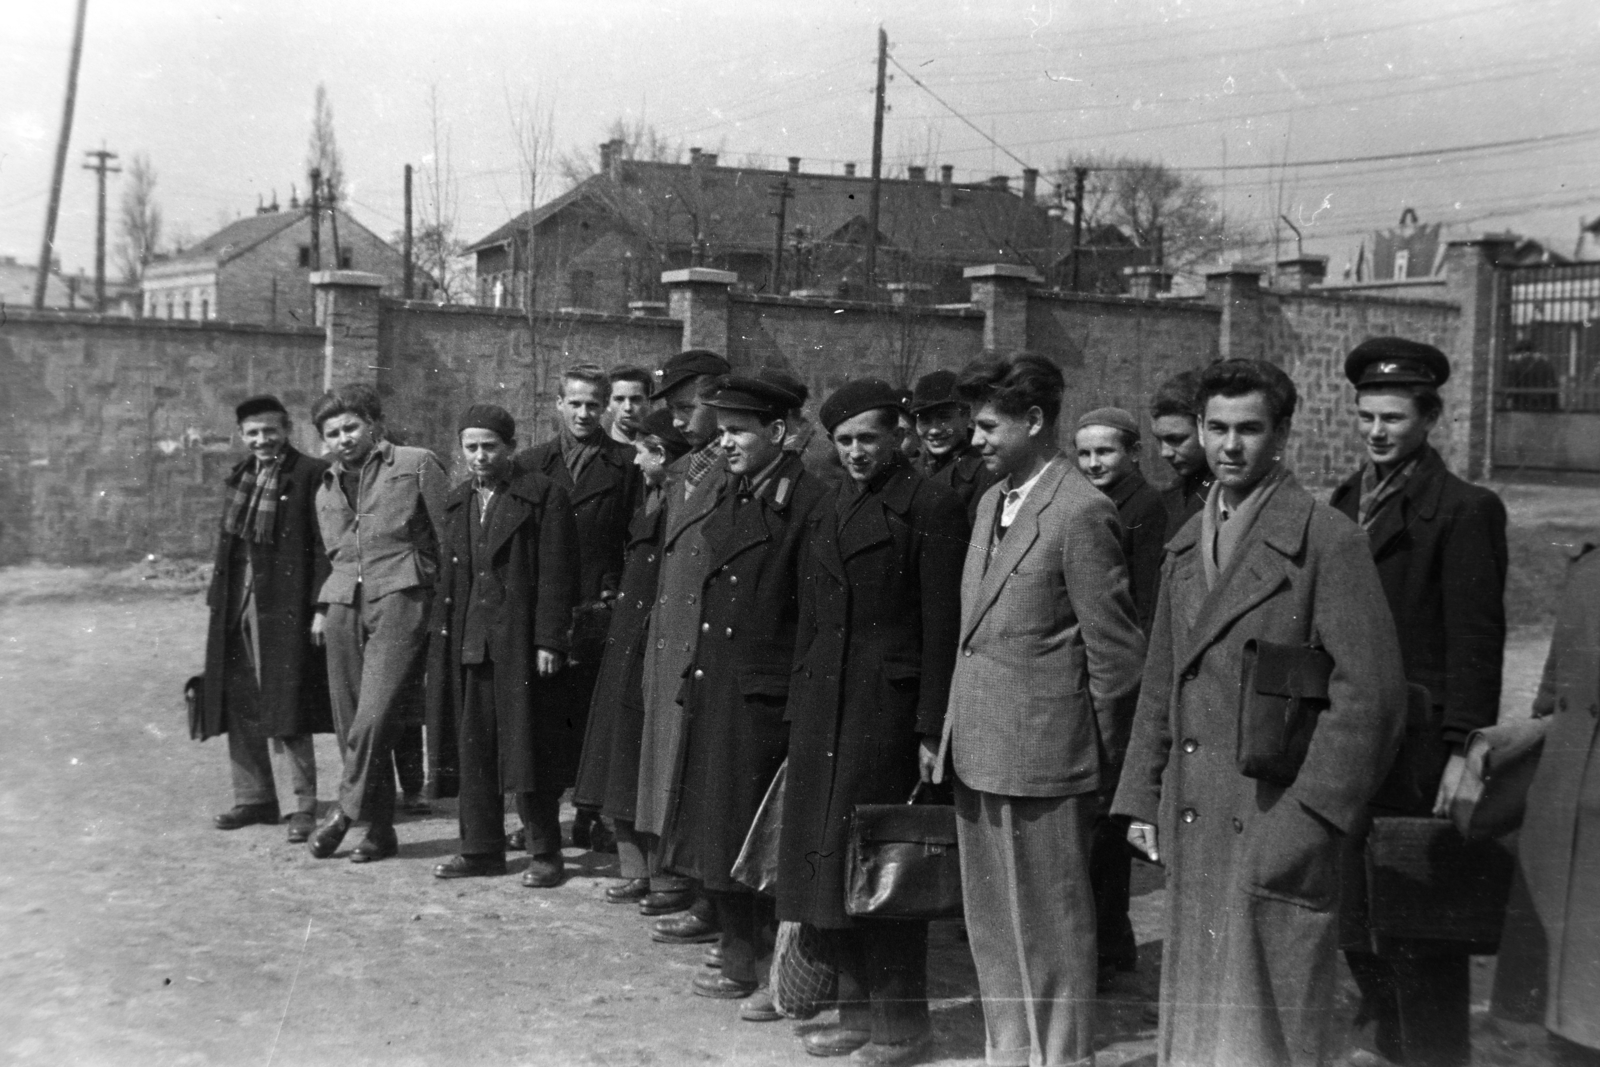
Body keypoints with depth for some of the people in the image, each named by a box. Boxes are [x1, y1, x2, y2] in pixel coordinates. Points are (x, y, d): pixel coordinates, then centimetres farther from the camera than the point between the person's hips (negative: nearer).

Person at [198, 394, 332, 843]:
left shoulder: (310, 475, -7)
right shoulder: (240, 477, 16)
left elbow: (324, 547, -11)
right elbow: (228, 541, 19)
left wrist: (320, 606, -16)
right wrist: (218, 599, 13)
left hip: (285, 607, -7)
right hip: (236, 607, 7)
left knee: (285, 703, -5)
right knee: (238, 704, 10)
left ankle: (305, 802, 5)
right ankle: (254, 797, 22)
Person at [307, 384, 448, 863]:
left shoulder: (416, 465, 6)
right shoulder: (326, 491, 23)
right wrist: (324, 612, 16)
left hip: (400, 597, -6)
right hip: (344, 604, 6)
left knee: (375, 715, -17)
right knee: (349, 720, 3)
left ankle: (346, 811, -5)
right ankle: (380, 828, 11)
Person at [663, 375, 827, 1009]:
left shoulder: (807, 500, -13)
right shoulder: (729, 496, 13)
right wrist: (696, 677, 10)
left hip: (767, 696, -8)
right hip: (714, 691, 8)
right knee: (719, 833, 14)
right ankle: (739, 962, 27)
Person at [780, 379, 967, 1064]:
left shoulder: (931, 509, -6)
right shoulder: (829, 511, 17)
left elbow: (942, 626, -10)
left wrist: (931, 728, -13)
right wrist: (799, 707, 13)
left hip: (887, 707, -7)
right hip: (822, 704, 7)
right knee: (829, 857, 10)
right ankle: (857, 1010, 22)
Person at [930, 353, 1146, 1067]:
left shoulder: (1081, 513, -14)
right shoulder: (990, 502, 13)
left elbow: (1114, 651, -12)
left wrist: (1102, 761, -6)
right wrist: (944, 729, 13)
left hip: (1040, 758, -8)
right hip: (977, 753, 9)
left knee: (1049, 930, 4)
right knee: (991, 926, 17)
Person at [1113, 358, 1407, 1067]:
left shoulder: (1328, 542, -8)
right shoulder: (1185, 546, 14)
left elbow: (1371, 692, -12)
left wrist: (1311, 815, -15)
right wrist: (1142, 800, 14)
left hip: (1276, 829, -6)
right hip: (1192, 828, 7)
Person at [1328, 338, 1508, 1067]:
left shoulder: (1463, 511, -7)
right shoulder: (1344, 502, 13)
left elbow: (1476, 642, -10)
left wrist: (1462, 752, -14)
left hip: (1417, 756, -7)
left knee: (1420, 941, 0)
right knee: (1358, 930, 13)